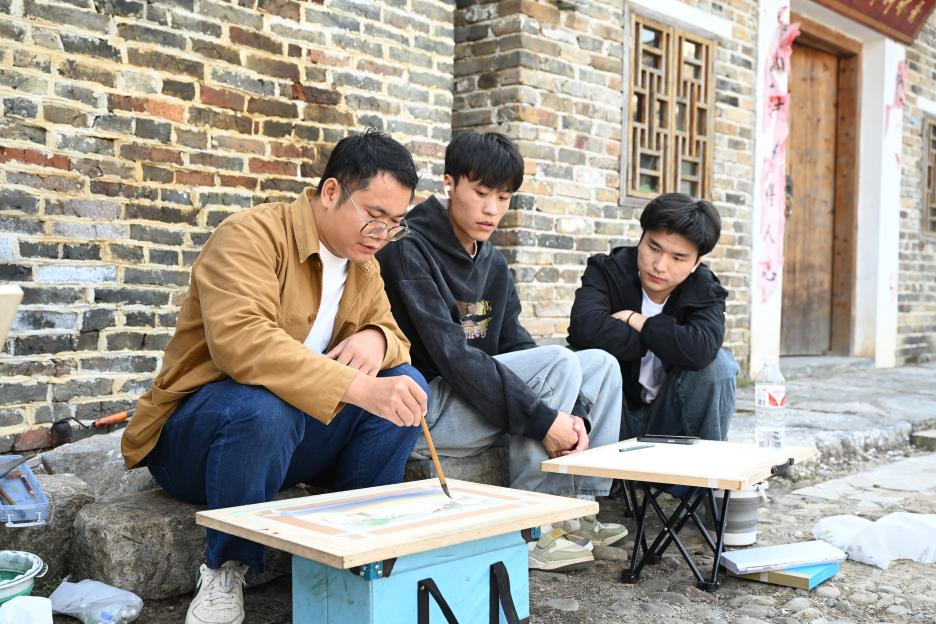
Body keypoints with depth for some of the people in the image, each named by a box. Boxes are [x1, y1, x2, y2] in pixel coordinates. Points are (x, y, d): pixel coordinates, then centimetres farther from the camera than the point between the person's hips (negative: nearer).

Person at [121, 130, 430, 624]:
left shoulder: (363, 263, 5)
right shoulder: (250, 236, -19)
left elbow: (393, 333, 8)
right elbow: (241, 340, -35)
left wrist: (377, 339, -19)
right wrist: (360, 387, -45)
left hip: (292, 437, 6)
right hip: (191, 438, -6)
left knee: (406, 383, -14)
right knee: (264, 406, -38)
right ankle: (226, 569, -14)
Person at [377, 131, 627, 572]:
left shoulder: (493, 263, 12)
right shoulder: (410, 250, -14)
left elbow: (518, 345, 5)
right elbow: (450, 355, -24)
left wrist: (572, 413, -13)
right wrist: (542, 418, -28)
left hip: (477, 391, 9)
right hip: (422, 407, -8)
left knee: (601, 365, 4)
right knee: (560, 363, -23)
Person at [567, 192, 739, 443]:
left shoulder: (706, 291, -8)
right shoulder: (606, 271, -13)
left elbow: (700, 349, -32)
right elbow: (585, 328, -36)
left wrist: (634, 320, -23)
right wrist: (653, 340, -24)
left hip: (670, 422, 2)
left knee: (718, 363, -24)